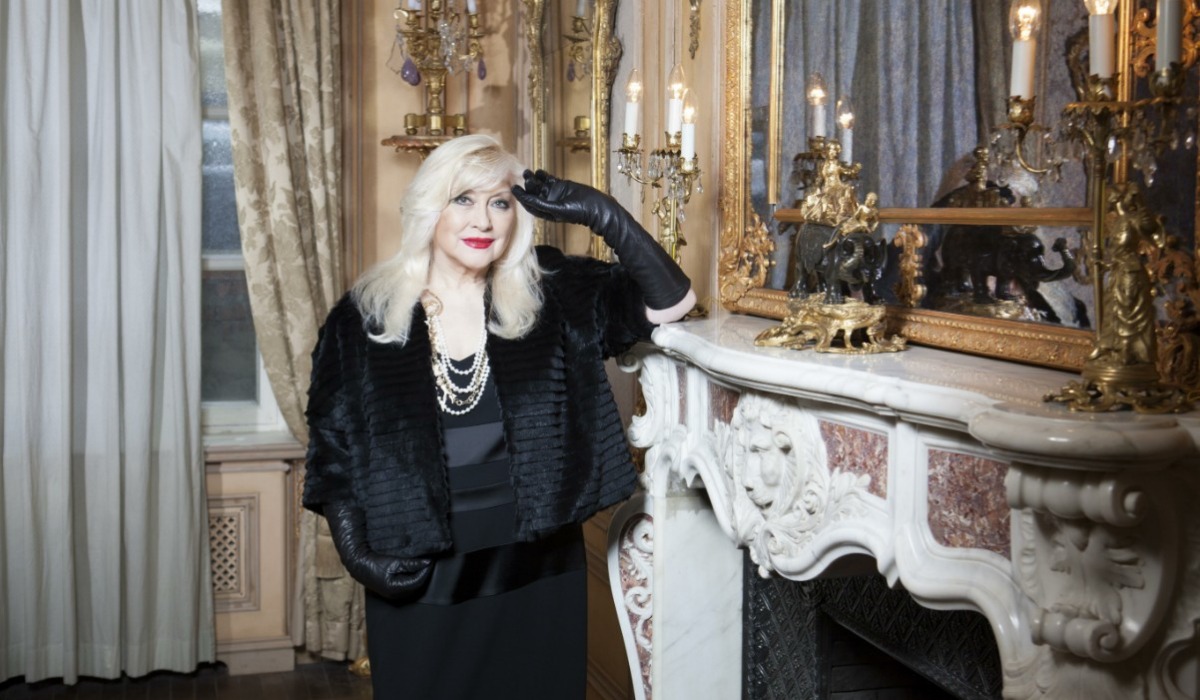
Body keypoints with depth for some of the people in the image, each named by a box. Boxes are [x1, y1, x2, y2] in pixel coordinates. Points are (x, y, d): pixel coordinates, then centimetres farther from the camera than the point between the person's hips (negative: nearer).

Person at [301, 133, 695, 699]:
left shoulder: (551, 295, -3)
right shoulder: (364, 318, -4)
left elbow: (671, 301, -9)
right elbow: (332, 448, 2)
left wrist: (599, 212, -17)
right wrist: (356, 552, -8)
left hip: (538, 574, 1)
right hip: (420, 585, -1)